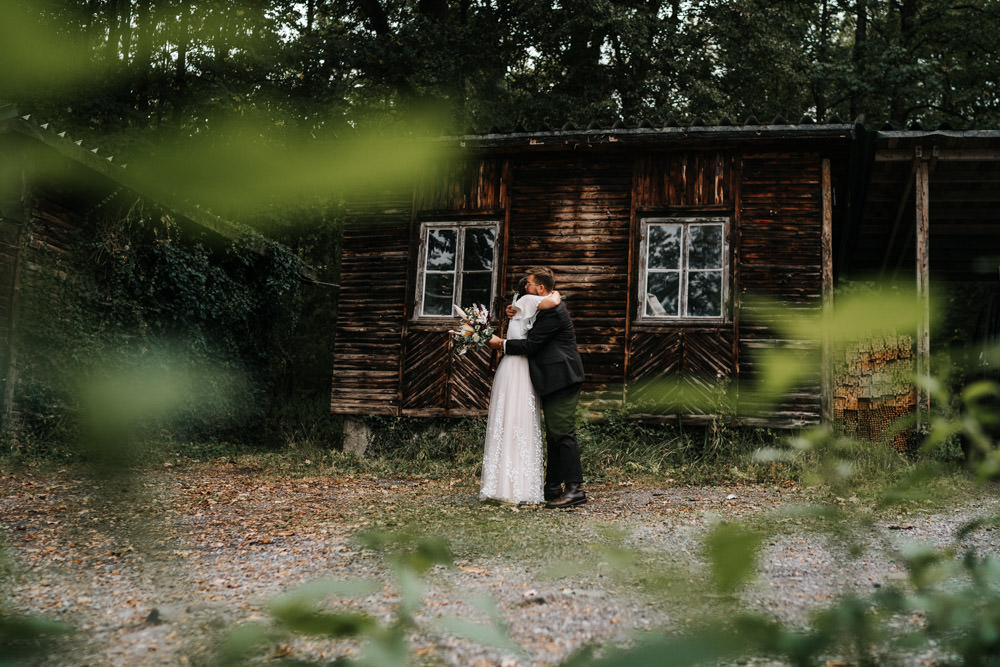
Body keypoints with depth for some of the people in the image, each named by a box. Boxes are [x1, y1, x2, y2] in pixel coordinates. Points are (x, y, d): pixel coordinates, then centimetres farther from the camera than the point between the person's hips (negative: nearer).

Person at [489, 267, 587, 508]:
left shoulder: (552, 311, -15)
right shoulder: (550, 308, 18)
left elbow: (530, 345, -18)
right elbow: (533, 336, 21)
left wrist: (502, 344, -6)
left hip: (562, 380, -11)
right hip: (555, 382, 11)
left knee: (562, 433, -12)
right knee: (553, 434, 14)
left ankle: (575, 488, -11)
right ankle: (553, 487, 21)